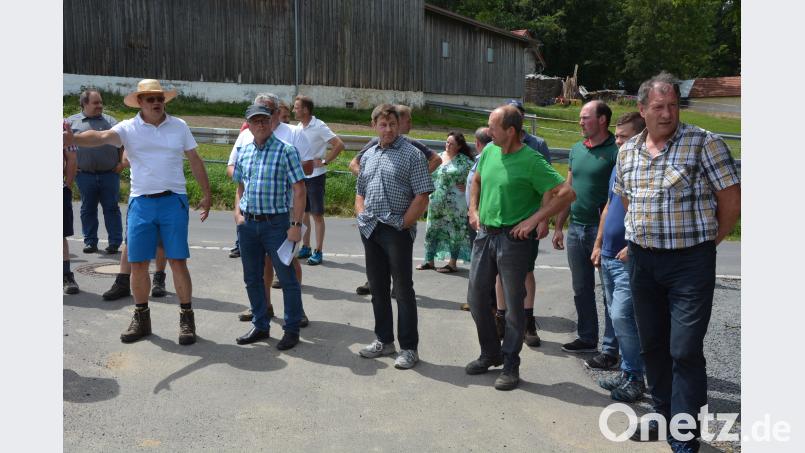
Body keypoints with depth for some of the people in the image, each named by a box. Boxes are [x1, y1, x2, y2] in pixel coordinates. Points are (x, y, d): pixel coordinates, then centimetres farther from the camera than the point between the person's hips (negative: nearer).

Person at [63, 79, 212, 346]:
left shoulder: (179, 127, 5)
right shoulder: (128, 128, 1)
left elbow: (195, 161, 10)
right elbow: (101, 137, -19)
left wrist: (206, 194, 8)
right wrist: (73, 139, -39)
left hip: (174, 201, -1)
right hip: (141, 203, 1)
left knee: (177, 262, -1)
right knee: (138, 264, 5)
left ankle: (186, 318, 11)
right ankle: (141, 318, 22)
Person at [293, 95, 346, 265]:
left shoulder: (319, 127, -14)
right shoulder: (299, 127, 7)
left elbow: (339, 145, -18)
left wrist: (324, 161, -17)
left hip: (315, 176, -7)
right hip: (301, 176, 7)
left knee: (317, 214, -1)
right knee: (303, 213, 12)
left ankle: (318, 252, 6)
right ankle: (305, 248, 23)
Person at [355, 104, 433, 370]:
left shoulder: (411, 154, -5)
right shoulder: (368, 156, 15)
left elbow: (422, 196, -10)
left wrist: (403, 224, -13)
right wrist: (362, 216, 6)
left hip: (397, 230, -6)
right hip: (370, 230, 6)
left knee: (403, 290, -1)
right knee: (377, 288, 14)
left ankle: (409, 348, 8)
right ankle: (384, 340, 27)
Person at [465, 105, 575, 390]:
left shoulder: (531, 161, -15)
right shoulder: (489, 151, 4)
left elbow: (566, 193, -17)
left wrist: (534, 219, -18)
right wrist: (473, 210, 12)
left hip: (513, 238, -6)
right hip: (484, 234, 7)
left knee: (514, 304, 5)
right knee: (476, 298, 12)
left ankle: (510, 365, 18)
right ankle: (490, 354, 31)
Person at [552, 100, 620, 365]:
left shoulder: (615, 151, -10)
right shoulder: (577, 149, 12)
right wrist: (558, 227, 14)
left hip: (602, 230, -7)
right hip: (576, 228, 7)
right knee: (581, 289, 16)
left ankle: (610, 349, 9)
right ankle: (587, 338, 31)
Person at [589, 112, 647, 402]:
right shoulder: (618, 167, 14)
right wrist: (598, 245, 18)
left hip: (630, 258, -8)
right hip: (608, 256, 9)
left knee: (621, 316, -10)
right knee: (617, 316, 13)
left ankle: (634, 378, 5)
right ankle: (627, 372, 25)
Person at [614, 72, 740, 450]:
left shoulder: (704, 143, -9)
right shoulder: (628, 151, 7)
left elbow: (731, 202, -7)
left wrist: (706, 241, -1)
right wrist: (641, 237, 13)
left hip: (689, 263, -5)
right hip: (642, 261, 6)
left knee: (685, 351, -4)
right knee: (652, 345, 15)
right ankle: (665, 416, 32)